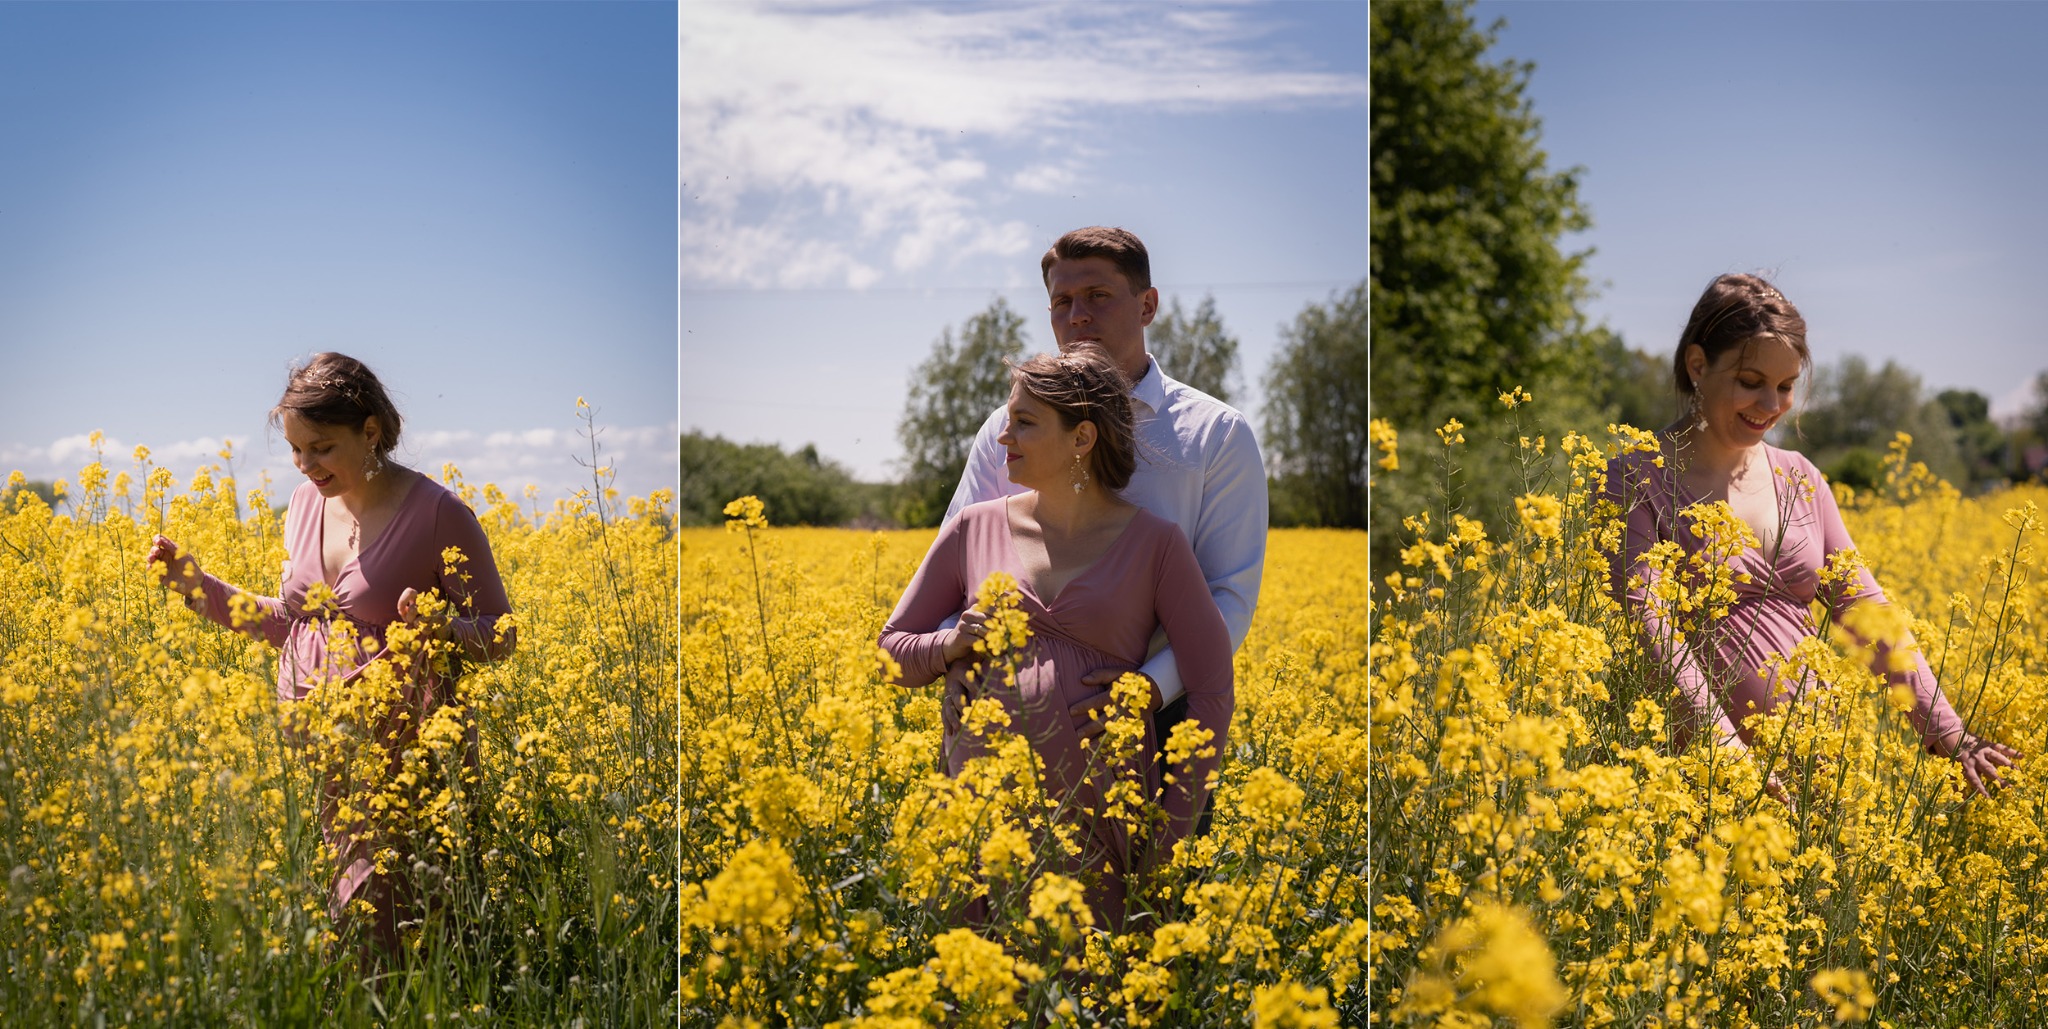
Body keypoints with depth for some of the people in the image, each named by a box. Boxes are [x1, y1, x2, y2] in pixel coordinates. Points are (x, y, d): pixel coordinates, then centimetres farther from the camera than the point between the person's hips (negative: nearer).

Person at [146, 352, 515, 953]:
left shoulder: (438, 515, -10)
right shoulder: (306, 503, 8)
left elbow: (499, 638, -4)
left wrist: (440, 625, -24)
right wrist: (195, 584, 11)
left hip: (393, 751, -6)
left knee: (369, 922, -13)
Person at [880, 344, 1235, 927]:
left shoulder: (1155, 544, 2)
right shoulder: (975, 528, 8)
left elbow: (1211, 693, 3)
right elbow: (892, 651, 16)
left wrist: (1172, 837, -2)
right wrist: (952, 645, -6)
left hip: (1099, 816, -2)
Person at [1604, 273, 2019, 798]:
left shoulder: (1799, 479, 13)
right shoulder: (1636, 481, -5)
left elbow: (1864, 610, 11)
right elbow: (1648, 622, -14)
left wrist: (1949, 733, 1)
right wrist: (1728, 750, -25)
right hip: (1709, 765, -5)